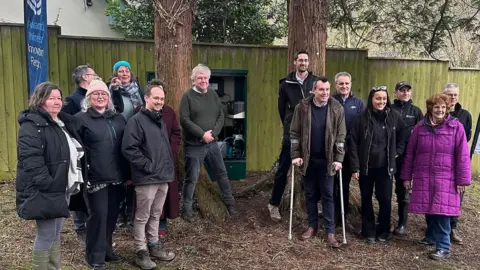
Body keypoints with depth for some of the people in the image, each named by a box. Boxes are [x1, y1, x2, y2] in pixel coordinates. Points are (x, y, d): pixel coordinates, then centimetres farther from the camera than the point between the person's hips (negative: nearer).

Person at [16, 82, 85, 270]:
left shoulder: (65, 122, 15)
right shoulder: (32, 125, -14)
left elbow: (75, 153, 22)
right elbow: (31, 160, -23)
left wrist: (76, 181, 15)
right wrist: (47, 184, -26)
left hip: (62, 188, 9)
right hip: (44, 191, -9)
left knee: (56, 234, 17)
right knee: (46, 236, -2)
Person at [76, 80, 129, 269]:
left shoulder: (118, 118, 12)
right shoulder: (81, 119, -3)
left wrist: (128, 172, 13)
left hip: (117, 176, 5)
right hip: (95, 177, -5)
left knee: (112, 215, 13)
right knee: (98, 215, 0)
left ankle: (106, 249, 31)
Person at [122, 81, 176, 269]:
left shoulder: (160, 122, 17)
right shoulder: (136, 121, -11)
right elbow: (129, 148, -21)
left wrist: (169, 168, 15)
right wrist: (147, 166, -18)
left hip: (163, 177, 8)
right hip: (147, 178, -8)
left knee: (155, 215, 18)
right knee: (142, 217, 4)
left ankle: (154, 245, 31)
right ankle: (141, 252, 15)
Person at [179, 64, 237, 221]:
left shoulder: (213, 95, 8)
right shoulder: (188, 96, -7)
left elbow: (221, 117, 6)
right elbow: (184, 120, -15)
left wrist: (213, 133, -10)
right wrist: (202, 134, -19)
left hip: (212, 143, 5)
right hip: (194, 145, -5)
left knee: (221, 173, 13)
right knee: (191, 178, 3)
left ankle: (230, 203, 28)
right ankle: (186, 208, 18)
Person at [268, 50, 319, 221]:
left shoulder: (316, 82, 3)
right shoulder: (286, 83, 1)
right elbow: (281, 108, 10)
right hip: (291, 132, -1)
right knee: (283, 169, 2)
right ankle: (274, 204, 13)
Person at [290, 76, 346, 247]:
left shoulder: (337, 108, -5)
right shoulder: (302, 107, -6)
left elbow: (341, 136, -3)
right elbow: (294, 133, -2)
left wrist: (338, 159, -7)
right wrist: (296, 155, -7)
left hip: (327, 160, -1)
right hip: (308, 159, 1)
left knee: (327, 196, 5)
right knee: (310, 194, 12)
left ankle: (330, 231, 12)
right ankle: (312, 226, 26)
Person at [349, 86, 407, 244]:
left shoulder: (394, 116, -1)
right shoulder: (362, 118, -7)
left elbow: (403, 135, 17)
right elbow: (353, 143, -7)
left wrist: (398, 151, 9)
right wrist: (355, 167, -9)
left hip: (385, 166, 1)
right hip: (365, 166, -1)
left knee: (385, 199, 3)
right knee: (366, 199, 9)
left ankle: (383, 231, 22)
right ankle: (369, 232, 23)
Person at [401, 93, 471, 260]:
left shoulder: (456, 127, -3)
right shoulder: (420, 127, 5)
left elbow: (462, 155, -4)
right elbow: (410, 153, 9)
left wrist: (462, 180, -6)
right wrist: (407, 176, 8)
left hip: (445, 179, -3)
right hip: (423, 177, 3)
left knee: (442, 211, -5)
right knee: (429, 209, 11)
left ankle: (443, 248, 3)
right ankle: (431, 237, 31)